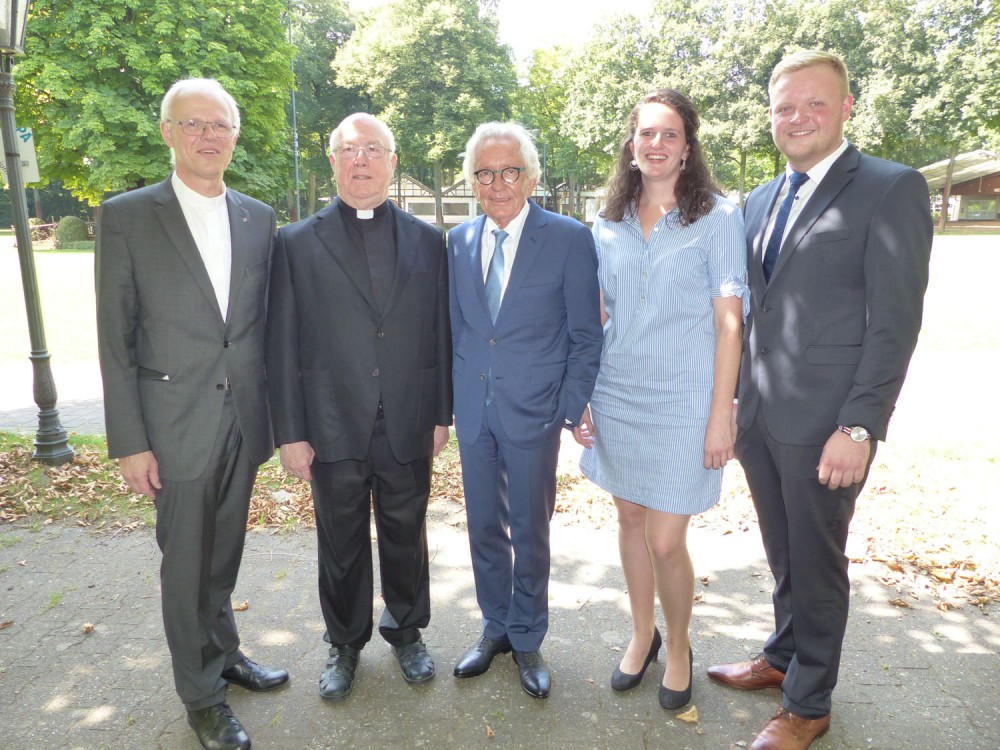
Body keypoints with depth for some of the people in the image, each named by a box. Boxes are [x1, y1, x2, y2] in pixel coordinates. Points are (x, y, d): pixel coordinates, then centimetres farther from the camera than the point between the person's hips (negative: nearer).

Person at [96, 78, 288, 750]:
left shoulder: (258, 218, 5)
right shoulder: (126, 216, -6)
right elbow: (116, 340, -7)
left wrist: (275, 410, 7)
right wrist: (129, 442, -10)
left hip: (244, 420, 4)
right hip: (178, 427, -3)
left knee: (224, 555, 20)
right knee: (186, 564, 10)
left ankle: (223, 652, 42)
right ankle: (202, 693, 30)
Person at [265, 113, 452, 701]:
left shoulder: (428, 242, 4)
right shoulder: (298, 244, -1)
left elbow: (442, 334, 4)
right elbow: (283, 344, -3)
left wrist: (442, 413, 2)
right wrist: (291, 432, -5)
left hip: (409, 428, 1)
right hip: (334, 429, -1)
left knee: (406, 537, 16)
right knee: (342, 544, 15)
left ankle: (407, 630, 39)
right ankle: (346, 643, 38)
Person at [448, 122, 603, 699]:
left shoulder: (570, 238, -7)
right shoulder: (459, 241, 6)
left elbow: (586, 336, -6)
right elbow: (457, 328, 11)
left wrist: (571, 410, -11)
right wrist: (451, 401, 7)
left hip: (533, 411, -4)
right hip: (474, 408, 4)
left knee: (530, 530, 10)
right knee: (484, 526, 16)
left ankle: (528, 639, 31)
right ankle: (496, 629, 37)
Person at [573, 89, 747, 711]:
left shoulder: (718, 216, -4)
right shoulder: (609, 225, 6)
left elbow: (729, 321, -6)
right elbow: (599, 316, 10)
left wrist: (722, 414, -10)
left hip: (683, 401, -4)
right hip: (616, 397, 4)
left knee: (666, 542, -2)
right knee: (630, 521, 15)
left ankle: (679, 647, 27)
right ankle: (642, 634, 37)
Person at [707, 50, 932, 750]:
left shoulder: (893, 188, -7)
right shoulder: (761, 200, 12)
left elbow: (896, 320, -12)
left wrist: (859, 428, -17)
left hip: (824, 423, -5)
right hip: (758, 416, 6)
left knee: (816, 562, 9)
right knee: (783, 555, 20)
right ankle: (783, 656, 41)